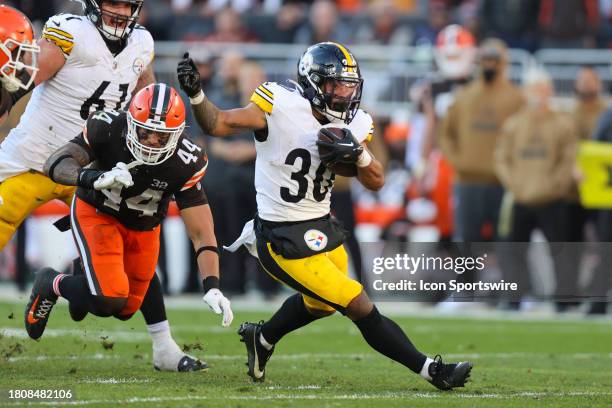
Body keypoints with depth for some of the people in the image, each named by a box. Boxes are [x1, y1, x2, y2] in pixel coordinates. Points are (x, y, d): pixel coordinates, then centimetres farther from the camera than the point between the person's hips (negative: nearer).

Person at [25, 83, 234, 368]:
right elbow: (55, 165, -34)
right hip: (96, 213, -3)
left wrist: (212, 287, -38)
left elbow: (201, 232, -26)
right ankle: (53, 284, 8)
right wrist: (96, 178, -54)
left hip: (143, 227, 3)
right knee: (108, 300, -22)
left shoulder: (185, 164, -27)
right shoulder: (109, 128, -31)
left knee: (125, 309, 10)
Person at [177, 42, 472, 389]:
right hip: (285, 240, -8)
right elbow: (217, 125, -15)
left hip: (322, 229, 8)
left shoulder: (352, 125, -1)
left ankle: (262, 338, 55)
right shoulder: (281, 107, -18)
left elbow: (376, 182, -1)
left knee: (320, 303, 31)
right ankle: (431, 370, 1)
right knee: (361, 308, -7)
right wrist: (196, 94, -33)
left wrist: (358, 154, -20)